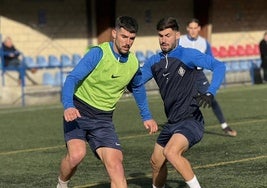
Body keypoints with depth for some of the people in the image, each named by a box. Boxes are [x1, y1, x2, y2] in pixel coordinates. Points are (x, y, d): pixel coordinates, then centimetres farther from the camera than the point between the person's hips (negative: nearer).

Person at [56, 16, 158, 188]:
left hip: (103, 119, 4)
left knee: (115, 163, -12)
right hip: (78, 111, -4)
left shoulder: (134, 64, 4)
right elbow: (72, 78, -19)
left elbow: (138, 88, 26)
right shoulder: (99, 53, -13)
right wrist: (68, 106, -35)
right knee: (76, 154, -25)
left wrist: (146, 116, 24)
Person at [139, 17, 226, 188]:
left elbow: (219, 66, -17)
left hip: (191, 121, -8)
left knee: (171, 152, -30)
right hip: (172, 123, 8)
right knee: (156, 161, 16)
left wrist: (210, 93, -30)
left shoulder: (187, 55, -10)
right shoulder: (154, 62, 9)